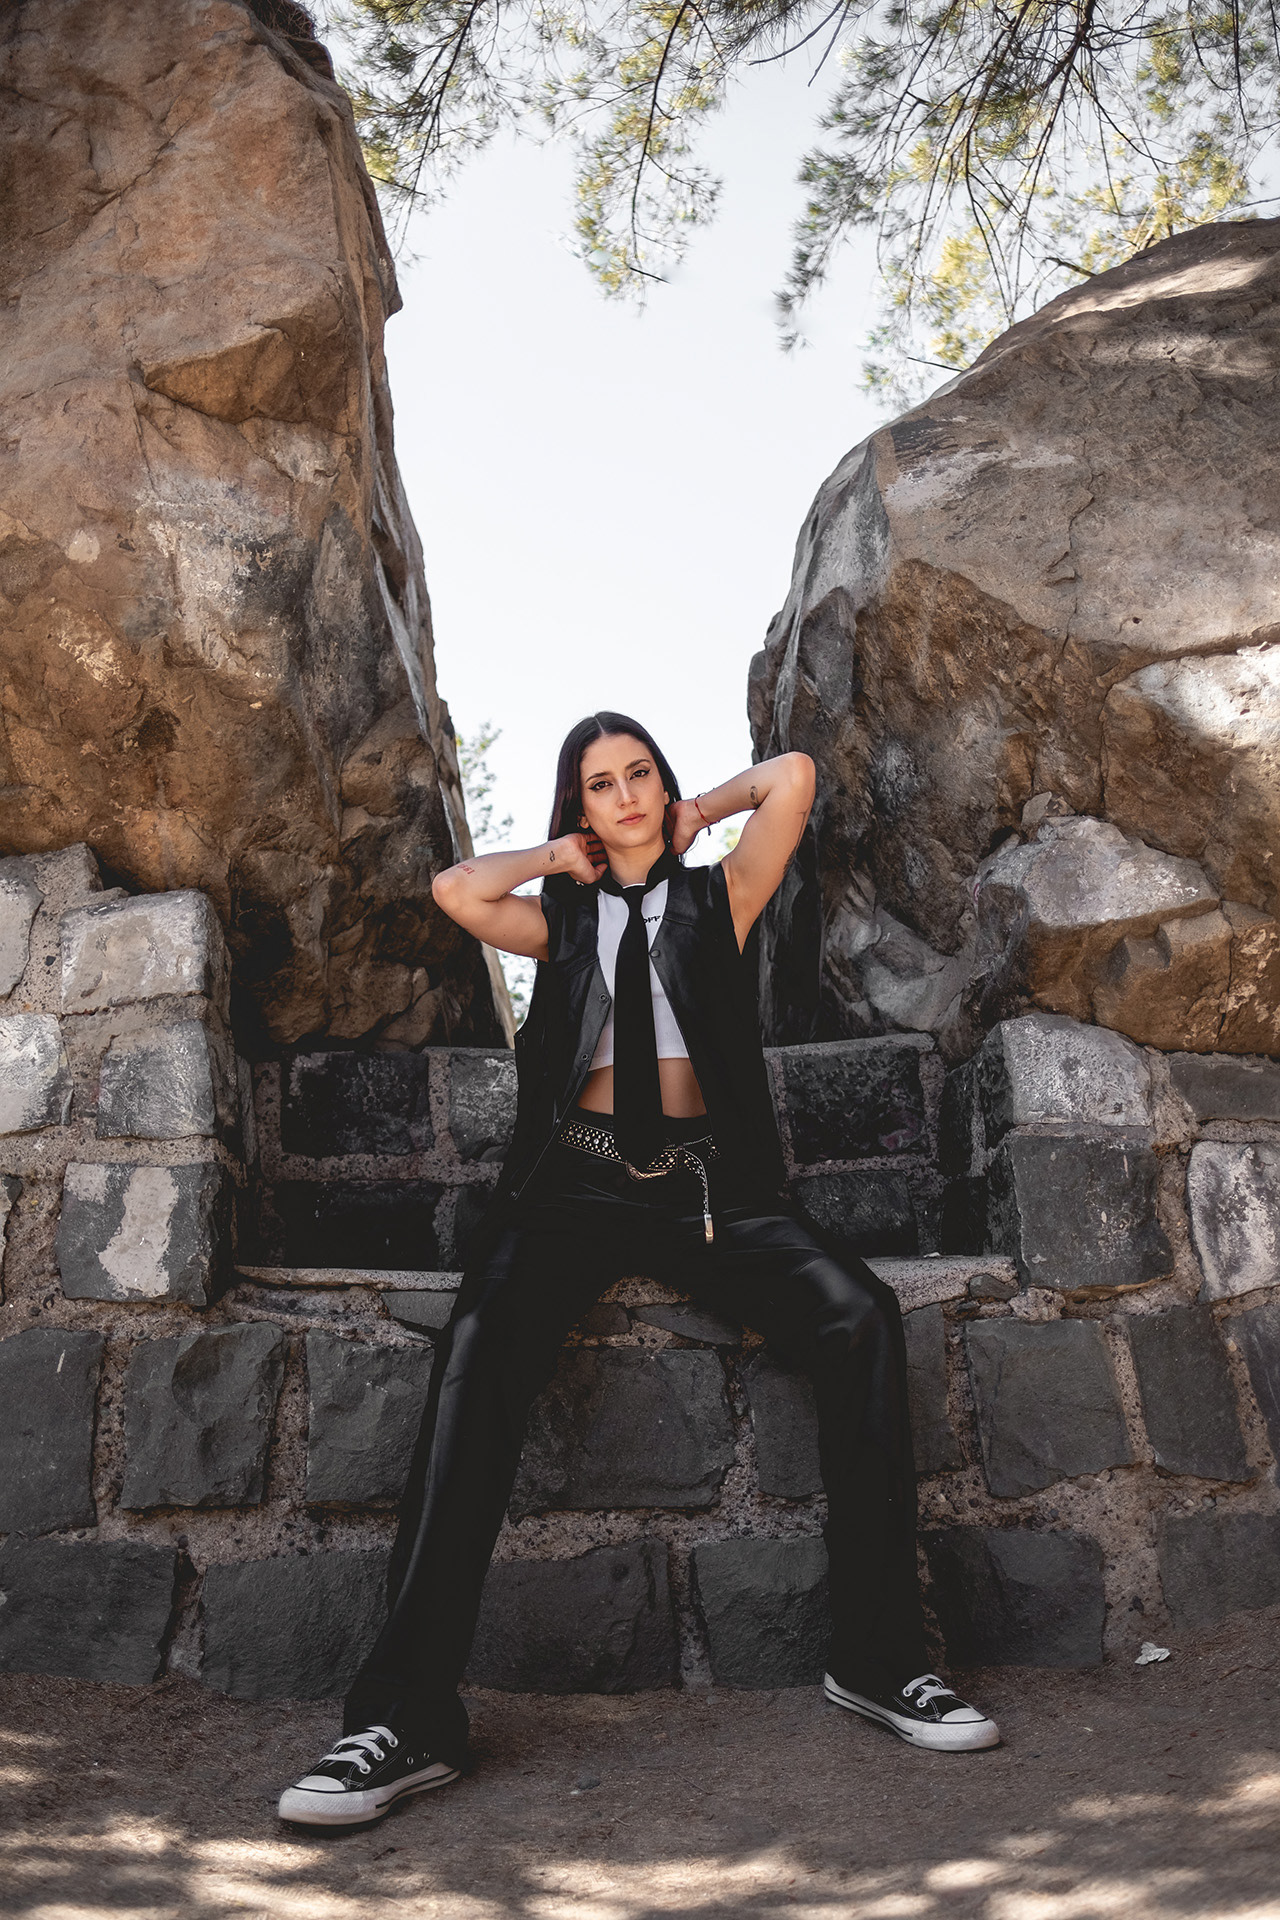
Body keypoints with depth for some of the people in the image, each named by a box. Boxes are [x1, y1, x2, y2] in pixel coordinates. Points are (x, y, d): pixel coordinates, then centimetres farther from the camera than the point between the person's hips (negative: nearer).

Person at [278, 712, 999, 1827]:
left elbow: (793, 777, 10)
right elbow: (456, 890, 4)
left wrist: (702, 811, 24)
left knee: (860, 1317, -26)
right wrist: (564, 855, 16)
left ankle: (878, 1656, -15)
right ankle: (409, 1715, -31)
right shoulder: (563, 920, 22)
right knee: (484, 1343, -30)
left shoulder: (716, 897, 19)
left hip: (708, 1182, 0)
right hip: (579, 1180, 0)